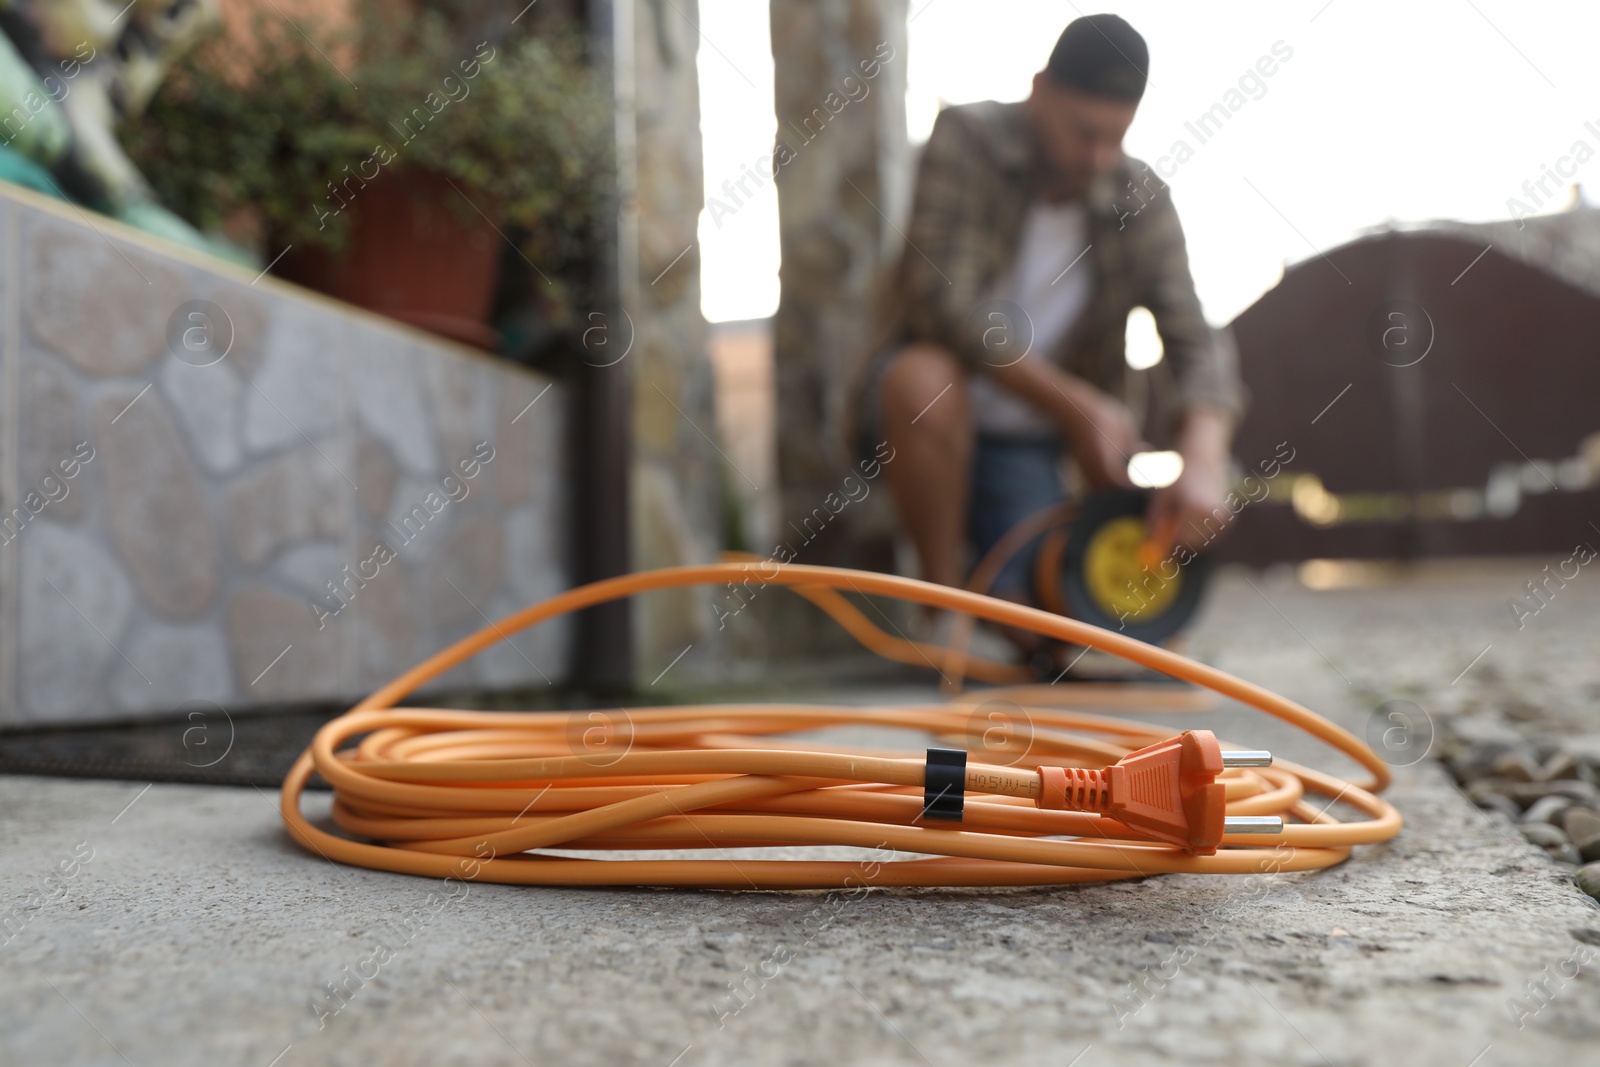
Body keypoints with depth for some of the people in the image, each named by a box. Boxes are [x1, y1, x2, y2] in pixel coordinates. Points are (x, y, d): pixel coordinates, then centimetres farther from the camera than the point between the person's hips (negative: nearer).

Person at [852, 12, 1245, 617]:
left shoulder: (1142, 203, -6)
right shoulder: (966, 141, -14)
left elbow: (1197, 343, -15)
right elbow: (944, 301, -25)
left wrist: (1202, 458, -36)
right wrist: (1078, 407, -30)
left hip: (1027, 443, 3)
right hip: (927, 411, -2)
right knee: (926, 378, -38)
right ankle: (942, 598, -17)